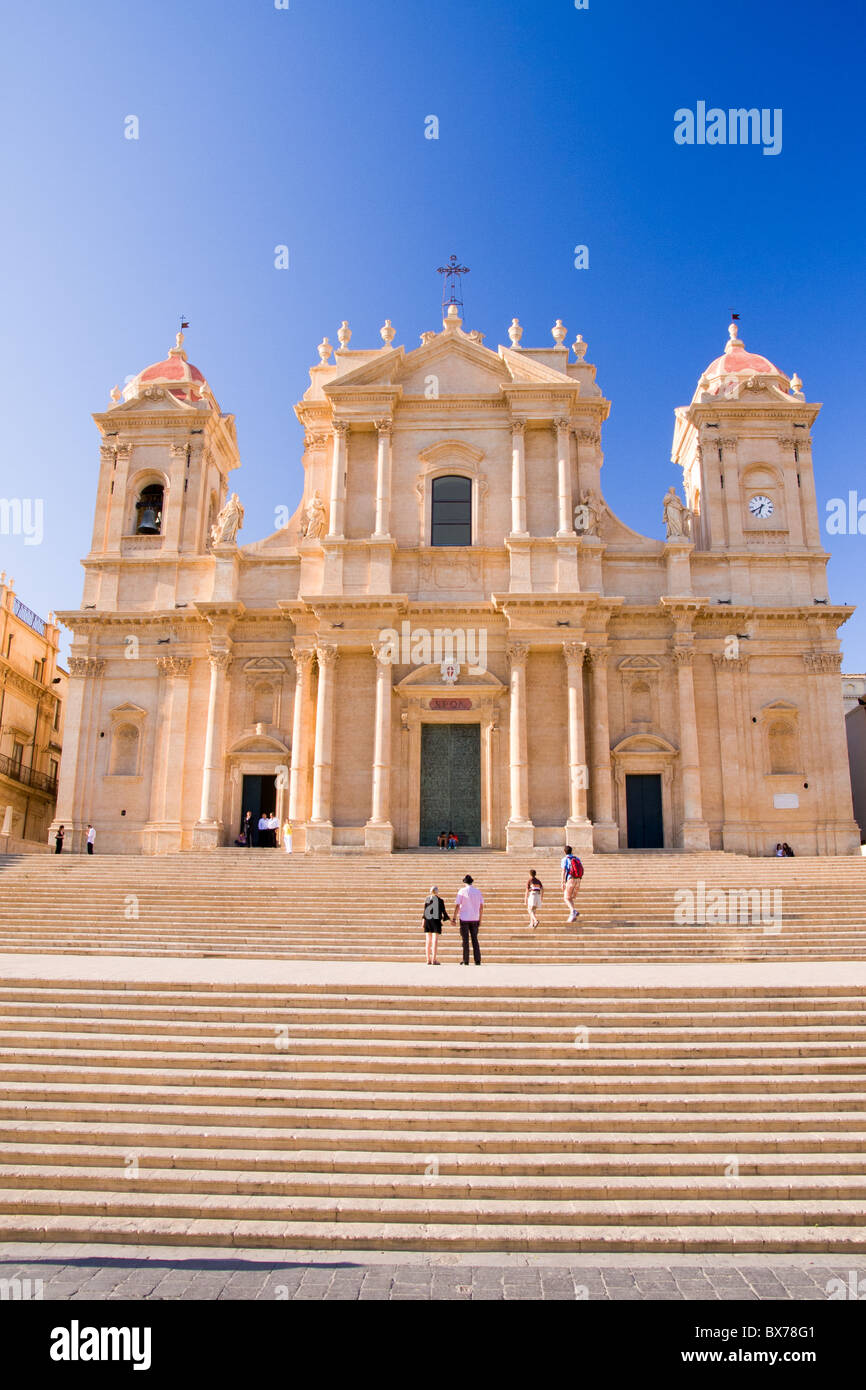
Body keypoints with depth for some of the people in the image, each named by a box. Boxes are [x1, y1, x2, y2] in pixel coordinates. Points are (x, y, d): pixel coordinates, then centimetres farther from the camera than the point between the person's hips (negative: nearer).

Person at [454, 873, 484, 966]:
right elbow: (481, 907, 7)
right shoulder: (477, 891, 7)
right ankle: (477, 960, 2)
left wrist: (454, 918, -4)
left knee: (465, 940, 2)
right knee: (475, 939, 8)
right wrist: (480, 919, 13)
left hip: (464, 918, -3)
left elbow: (457, 905, -9)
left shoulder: (462, 891, -4)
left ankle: (466, 961, 2)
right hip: (475, 919, 3)